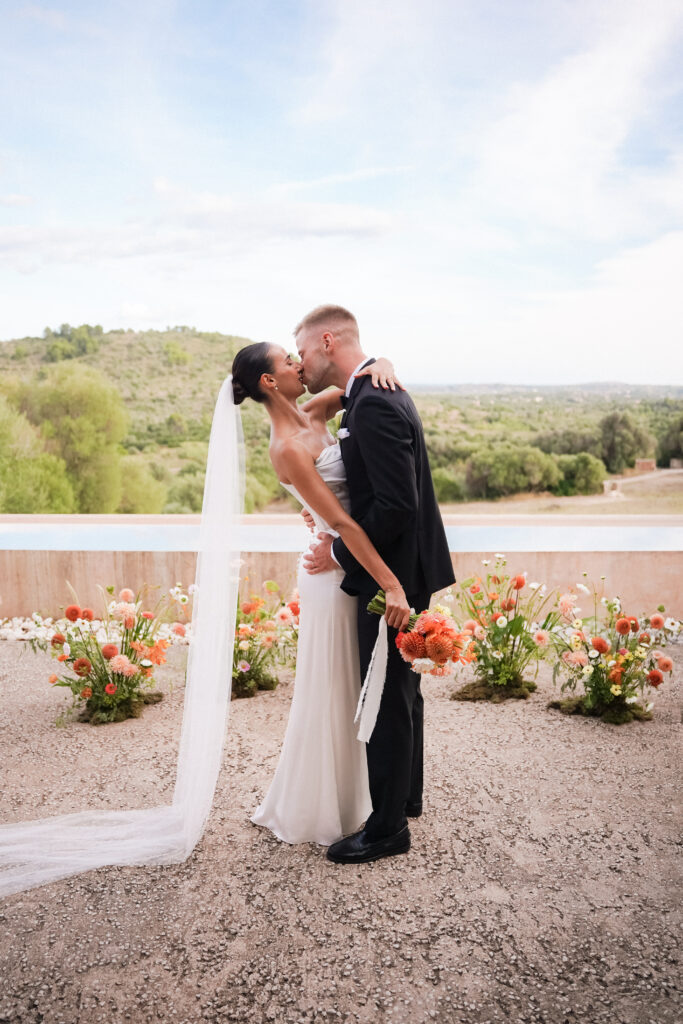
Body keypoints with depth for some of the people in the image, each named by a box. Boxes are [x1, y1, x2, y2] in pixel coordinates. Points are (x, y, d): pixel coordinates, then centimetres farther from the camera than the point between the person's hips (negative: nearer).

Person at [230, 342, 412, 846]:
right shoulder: (288, 448, -22)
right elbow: (342, 522, -26)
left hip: (355, 564, 9)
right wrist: (391, 584, -27)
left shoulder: (311, 416, 2)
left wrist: (379, 366, -13)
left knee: (351, 691, 21)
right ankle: (311, 812, 26)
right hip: (337, 574, -9)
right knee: (331, 694, 6)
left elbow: (364, 371, 11)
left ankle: (345, 799, 40)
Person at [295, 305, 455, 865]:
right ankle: (405, 797, 39)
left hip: (391, 575, -10)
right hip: (405, 570, 11)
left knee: (389, 700, 2)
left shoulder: (373, 406, -22)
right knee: (402, 691, 22)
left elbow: (395, 505, -27)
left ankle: (388, 828, 17)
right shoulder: (381, 393, 10)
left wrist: (341, 552, -15)